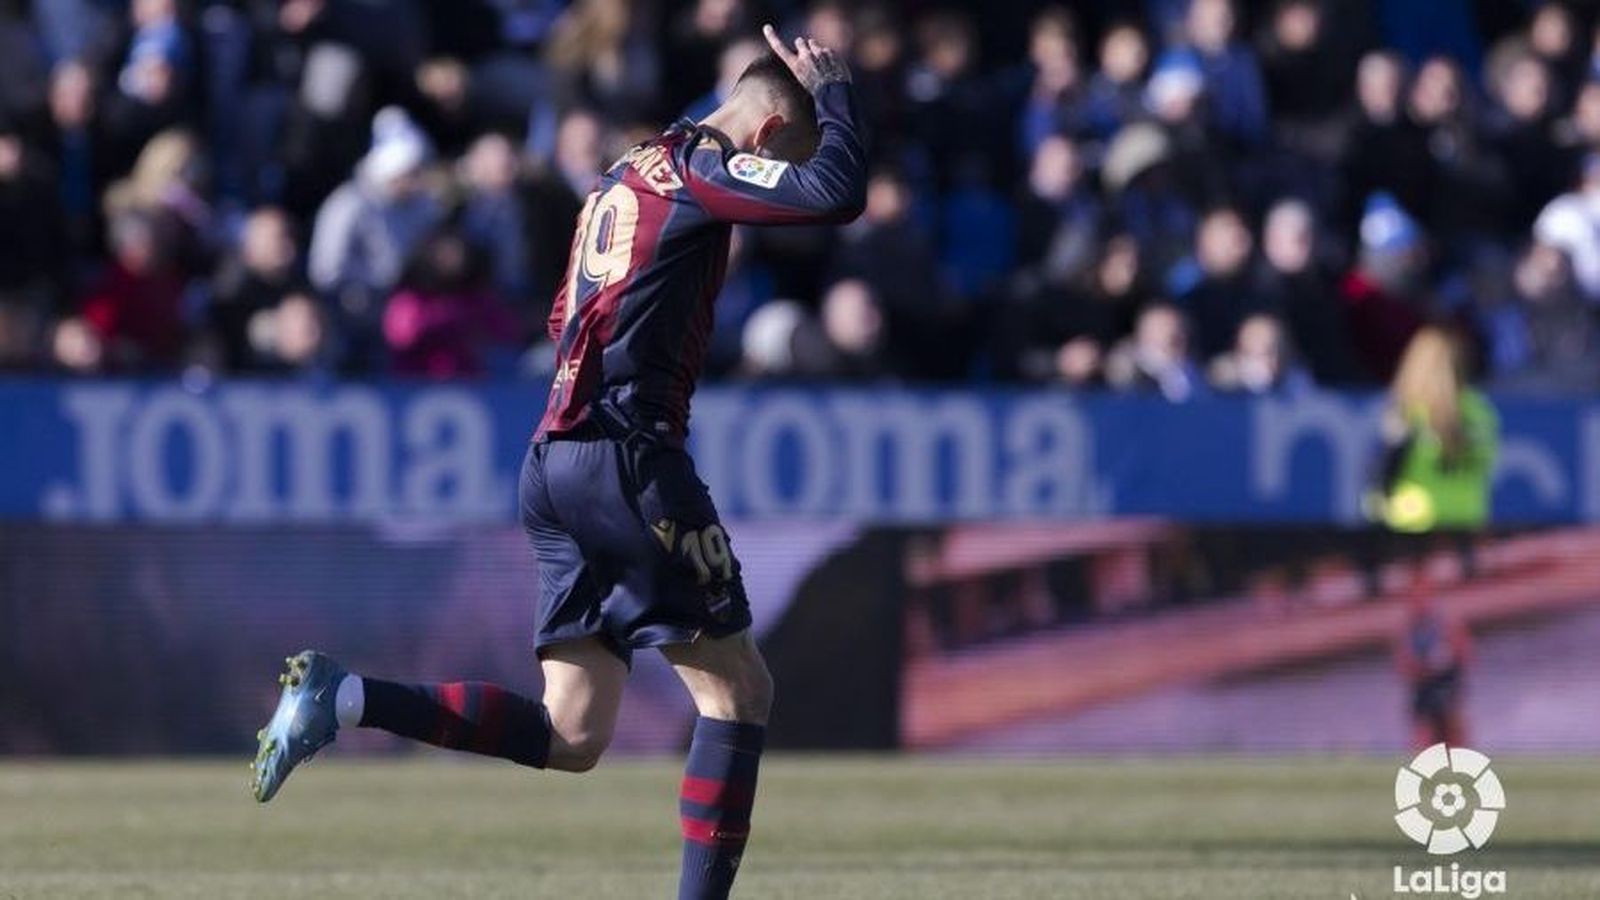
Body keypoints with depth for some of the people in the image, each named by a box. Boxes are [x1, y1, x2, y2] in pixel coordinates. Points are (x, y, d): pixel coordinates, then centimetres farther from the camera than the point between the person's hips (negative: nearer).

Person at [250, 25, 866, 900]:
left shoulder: (627, 173, 21)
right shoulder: (699, 166, -6)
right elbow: (837, 193, -18)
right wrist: (833, 88, -3)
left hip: (555, 460, 8)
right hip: (628, 459, -8)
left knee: (569, 738, 5)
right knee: (737, 689, 0)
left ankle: (341, 696, -4)